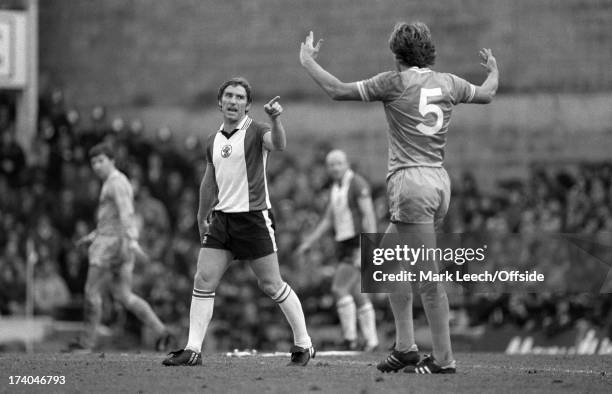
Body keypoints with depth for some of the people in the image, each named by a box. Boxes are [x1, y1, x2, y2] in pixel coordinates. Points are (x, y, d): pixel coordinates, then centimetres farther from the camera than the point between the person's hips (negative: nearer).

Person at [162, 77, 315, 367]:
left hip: (254, 217, -6)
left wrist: (275, 119, -46)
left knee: (271, 285, -2)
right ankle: (193, 350, -2)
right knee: (203, 280, -4)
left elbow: (278, 144, -28)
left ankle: (303, 345, 11)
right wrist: (202, 218, 29)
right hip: (222, 218, 6)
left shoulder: (256, 132, -6)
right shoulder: (213, 142, 12)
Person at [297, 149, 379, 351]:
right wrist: (309, 242, 10)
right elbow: (328, 220, 20)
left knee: (339, 288, -18)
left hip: (359, 243, -9)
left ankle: (350, 338, -15)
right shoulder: (336, 188, 15)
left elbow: (369, 216, -18)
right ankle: (371, 341, 11)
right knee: (358, 295, 8)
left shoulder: (358, 184, -12)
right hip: (344, 245, 9)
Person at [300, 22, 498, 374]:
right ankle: (405, 348, 14)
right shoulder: (447, 82, 11)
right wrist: (493, 69, 51)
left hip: (411, 180, -8)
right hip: (439, 180, 8)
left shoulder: (394, 82, -6)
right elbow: (486, 93, 30)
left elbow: (338, 90, -3)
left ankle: (444, 359, -6)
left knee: (429, 278, -7)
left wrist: (308, 61, 12)